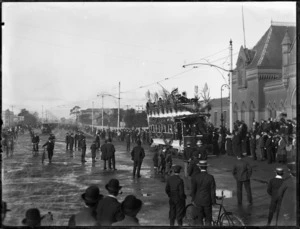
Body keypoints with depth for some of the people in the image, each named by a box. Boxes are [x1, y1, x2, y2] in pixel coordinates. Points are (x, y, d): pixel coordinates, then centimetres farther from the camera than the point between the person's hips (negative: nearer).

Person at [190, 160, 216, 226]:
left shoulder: (195, 177, -10)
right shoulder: (211, 177, -11)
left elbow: (193, 190, -5)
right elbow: (213, 191, -7)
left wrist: (193, 199, 8)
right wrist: (213, 201, 3)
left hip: (198, 201, 0)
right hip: (208, 201, 0)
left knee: (198, 219, 8)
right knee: (208, 219, 15)